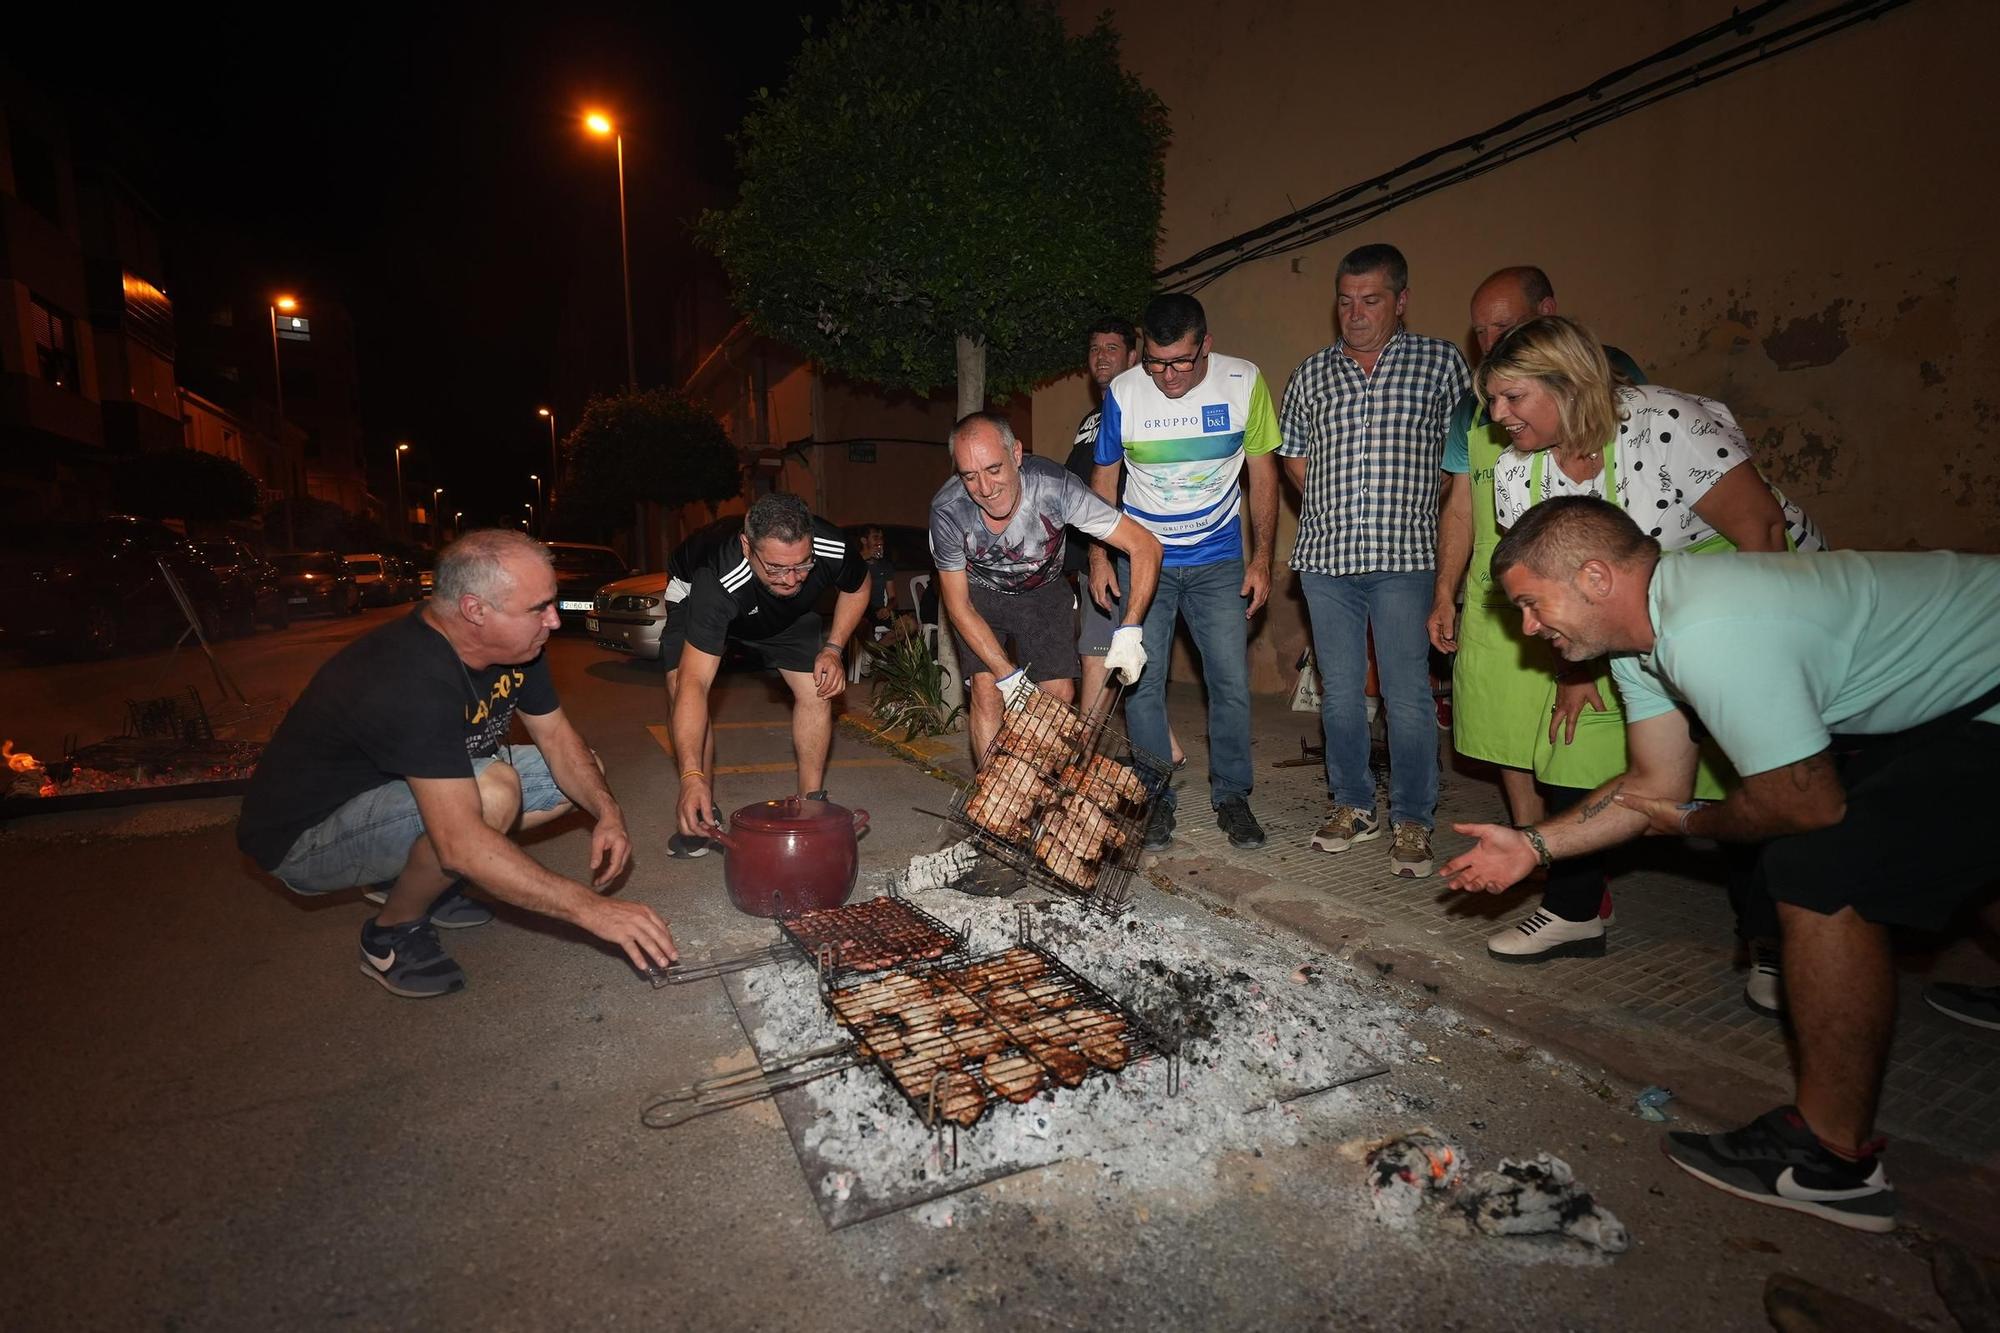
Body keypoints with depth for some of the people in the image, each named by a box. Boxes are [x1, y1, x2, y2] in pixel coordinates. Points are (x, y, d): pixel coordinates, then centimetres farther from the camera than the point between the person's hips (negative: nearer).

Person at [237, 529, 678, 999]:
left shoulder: (515, 644, -10)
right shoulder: (412, 681, -36)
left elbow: (556, 735, 1)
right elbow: (460, 845, -42)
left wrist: (607, 812, -18)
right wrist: (590, 909, -42)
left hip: (400, 786, 9)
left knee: (580, 778, -1)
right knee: (492, 792, -35)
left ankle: (407, 874, 9)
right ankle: (392, 933, -6)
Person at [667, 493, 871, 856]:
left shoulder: (833, 550, -35)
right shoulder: (718, 581, -47)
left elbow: (858, 586, -8)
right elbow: (693, 682, -50)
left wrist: (834, 647, -18)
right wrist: (692, 776, -58)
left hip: (788, 614, 3)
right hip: (695, 599, -3)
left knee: (818, 690, -10)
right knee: (679, 689, -23)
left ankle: (810, 802, 9)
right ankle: (705, 811, -6)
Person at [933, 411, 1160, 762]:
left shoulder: (1055, 487, -35)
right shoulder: (947, 510, -32)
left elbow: (1146, 545, -30)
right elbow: (959, 606, -20)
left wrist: (1128, 631, -41)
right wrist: (1009, 676, -27)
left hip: (1043, 589, 1)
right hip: (980, 593, 0)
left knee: (1060, 695, -8)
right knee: (988, 692, -16)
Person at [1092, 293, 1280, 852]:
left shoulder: (1245, 382, -7)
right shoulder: (1122, 392, -8)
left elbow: (1262, 473, 1)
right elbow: (1105, 478, 4)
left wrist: (1262, 557, -4)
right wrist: (1098, 556, -4)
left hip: (1219, 561, 0)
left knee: (1232, 681, 0)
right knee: (1142, 683, -2)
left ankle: (1232, 796, 17)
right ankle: (1157, 800, 13)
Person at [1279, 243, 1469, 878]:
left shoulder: (1440, 362, 6)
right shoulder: (1312, 374, 13)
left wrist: (1408, 508, -3)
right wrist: (1329, 503, 9)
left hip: (1403, 558, -3)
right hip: (1325, 555, 3)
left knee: (1407, 694, -2)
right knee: (1339, 689, 9)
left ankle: (1411, 819, 12)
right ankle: (1352, 804, 23)